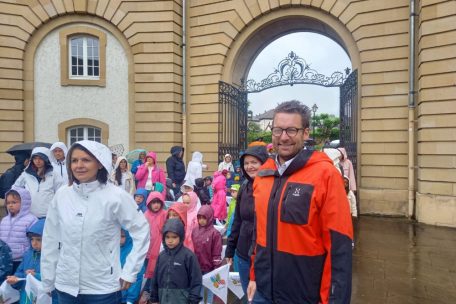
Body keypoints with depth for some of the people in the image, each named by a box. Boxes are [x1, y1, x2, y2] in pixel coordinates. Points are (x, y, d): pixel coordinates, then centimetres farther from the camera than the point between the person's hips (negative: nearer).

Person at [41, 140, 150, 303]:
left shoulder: (116, 196, -13)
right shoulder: (61, 195, -3)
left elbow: (141, 232, -7)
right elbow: (50, 241, 5)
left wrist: (129, 272, -9)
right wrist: (47, 282, 8)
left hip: (102, 289, -3)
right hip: (65, 287, 4)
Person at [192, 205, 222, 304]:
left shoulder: (215, 233, -16)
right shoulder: (195, 230, 0)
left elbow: (217, 253, -13)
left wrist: (216, 268, -10)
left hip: (209, 266, -5)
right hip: (196, 266, 5)